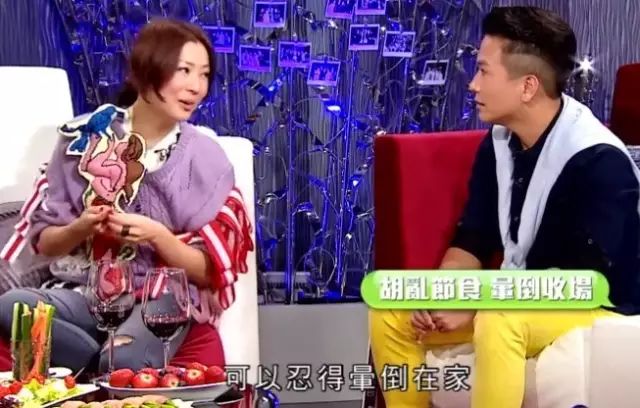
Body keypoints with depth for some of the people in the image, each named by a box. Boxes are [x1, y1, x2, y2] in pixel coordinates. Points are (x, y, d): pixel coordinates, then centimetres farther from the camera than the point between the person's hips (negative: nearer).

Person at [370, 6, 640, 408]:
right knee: (391, 313, -4)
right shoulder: (499, 143, -1)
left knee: (498, 321, -38)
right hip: (519, 300, 8)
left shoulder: (599, 161, -23)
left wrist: (472, 306, -27)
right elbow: (472, 241, 4)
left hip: (599, 307, -7)